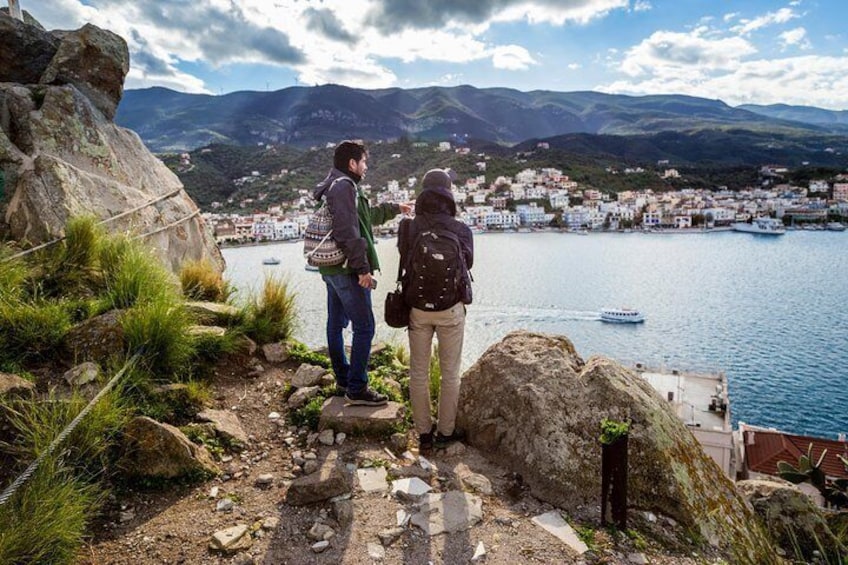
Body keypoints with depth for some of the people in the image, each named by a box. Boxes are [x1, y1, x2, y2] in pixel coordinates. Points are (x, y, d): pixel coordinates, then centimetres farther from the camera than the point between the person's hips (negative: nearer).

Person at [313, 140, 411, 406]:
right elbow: (349, 232, -23)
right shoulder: (344, 187, -15)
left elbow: (366, 216, 30)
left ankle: (343, 381, 27)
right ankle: (356, 389, 0)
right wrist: (363, 268, -22)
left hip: (330, 269, 11)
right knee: (364, 327, -5)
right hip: (347, 270, -11)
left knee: (335, 325, 15)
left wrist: (394, 208, 36)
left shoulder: (329, 187, 18)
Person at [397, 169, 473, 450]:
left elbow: (404, 261, 4)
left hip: (417, 307, 2)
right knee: (450, 372, 13)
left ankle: (424, 433, 22)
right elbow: (467, 262, -9)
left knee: (419, 371, 13)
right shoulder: (460, 229, -11)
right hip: (450, 308, -2)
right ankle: (445, 431, 23)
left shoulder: (408, 227, -5)